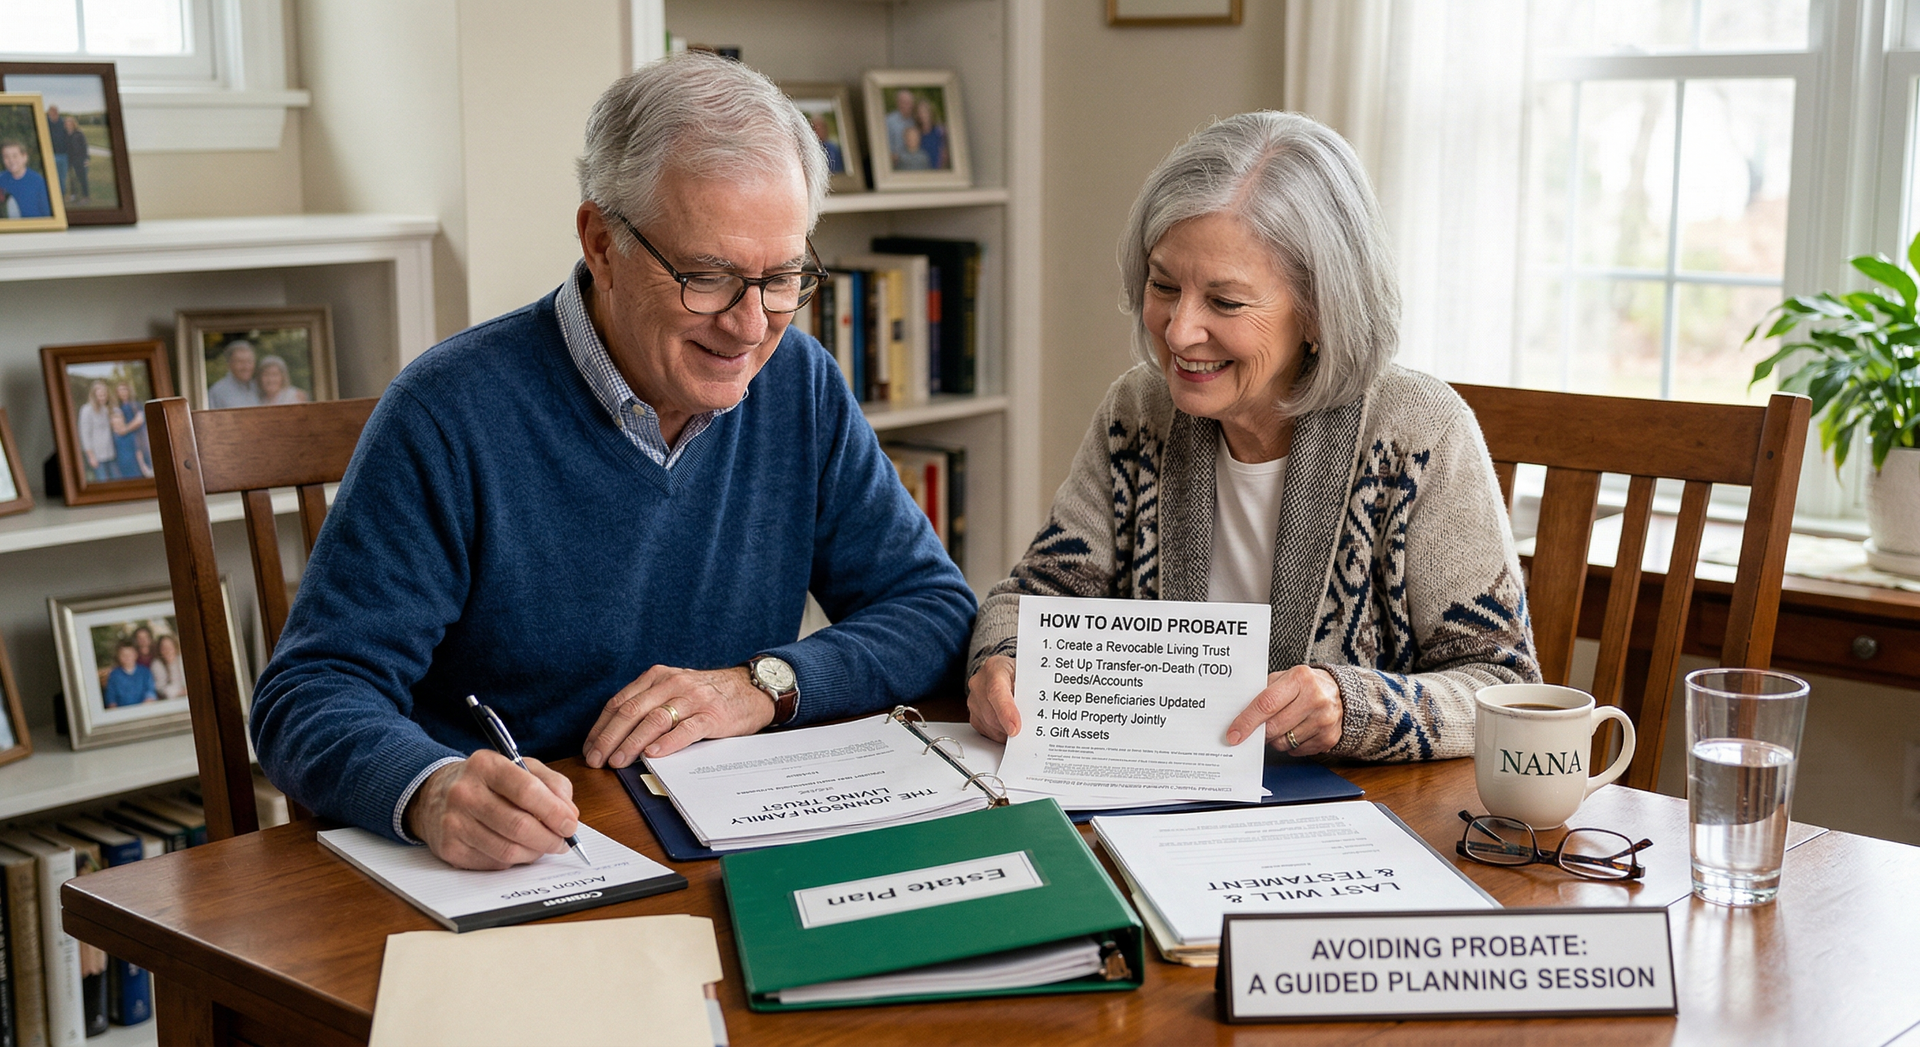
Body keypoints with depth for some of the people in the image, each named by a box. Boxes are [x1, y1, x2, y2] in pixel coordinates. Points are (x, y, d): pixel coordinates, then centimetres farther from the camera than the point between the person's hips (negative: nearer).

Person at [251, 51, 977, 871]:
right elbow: (313, 694, -14)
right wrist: (432, 793, -36)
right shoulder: (452, 417, -12)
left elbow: (935, 610, 7)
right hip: (503, 878, -1)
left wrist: (764, 685, -12)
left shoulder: (800, 387, 3)